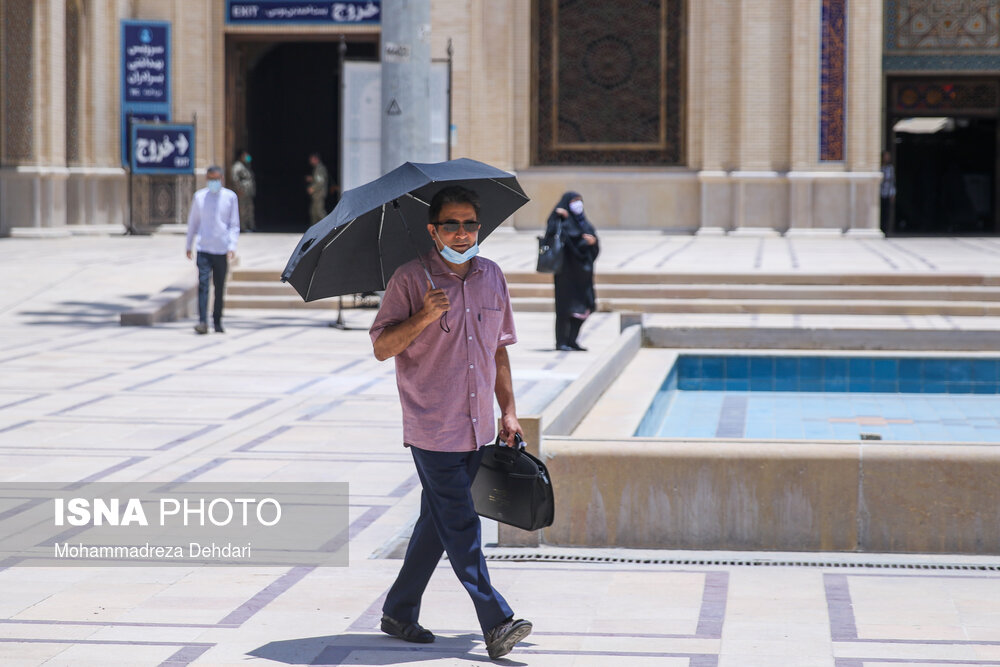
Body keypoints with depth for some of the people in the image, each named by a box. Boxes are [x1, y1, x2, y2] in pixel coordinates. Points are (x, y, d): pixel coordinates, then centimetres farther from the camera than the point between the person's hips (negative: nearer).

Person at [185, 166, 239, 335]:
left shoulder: (230, 197, 3)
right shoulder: (199, 197, 5)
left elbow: (234, 225, 4)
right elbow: (192, 222, 16)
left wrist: (232, 246, -7)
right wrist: (188, 245, 17)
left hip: (222, 250, 0)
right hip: (204, 249, 0)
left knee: (220, 288, 8)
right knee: (203, 284, -13)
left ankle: (218, 322, 18)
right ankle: (202, 321, -19)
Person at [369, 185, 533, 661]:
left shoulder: (492, 277, 10)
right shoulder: (410, 279, -7)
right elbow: (382, 347, -8)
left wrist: (508, 411, 15)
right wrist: (423, 317, -24)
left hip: (476, 427, 6)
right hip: (431, 429, -6)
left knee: (438, 523, 12)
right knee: (460, 527, -9)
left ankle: (398, 613, 23)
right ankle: (496, 624, -11)